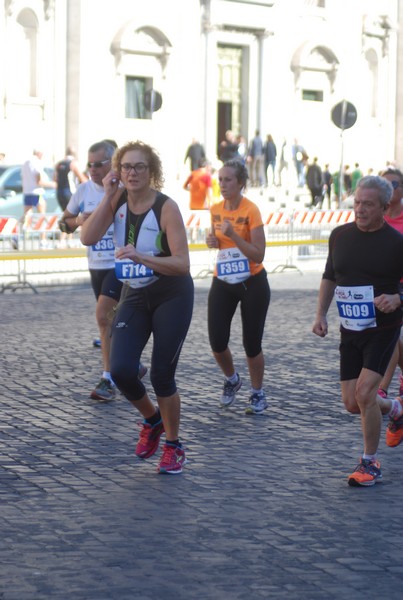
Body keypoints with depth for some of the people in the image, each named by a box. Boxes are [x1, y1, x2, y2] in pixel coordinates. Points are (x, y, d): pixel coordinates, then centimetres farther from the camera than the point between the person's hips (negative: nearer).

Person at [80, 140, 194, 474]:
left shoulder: (166, 207, -18)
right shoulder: (118, 200, -4)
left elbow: (182, 264, -23)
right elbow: (88, 238, -18)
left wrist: (140, 257, -36)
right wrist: (108, 197, -21)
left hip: (172, 296, -4)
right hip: (135, 296, 4)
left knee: (161, 376, -3)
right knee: (121, 371, -12)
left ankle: (173, 446, 20)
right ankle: (152, 420, 19)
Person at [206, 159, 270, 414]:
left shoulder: (251, 210, -15)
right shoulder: (215, 210, 2)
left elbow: (258, 255, -19)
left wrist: (233, 235, -28)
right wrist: (213, 241, -2)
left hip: (252, 283, -5)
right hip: (223, 283, 5)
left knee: (252, 344, 1)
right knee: (217, 343, -4)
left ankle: (258, 394, 21)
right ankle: (232, 379, 27)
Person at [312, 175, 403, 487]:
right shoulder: (340, 235, 4)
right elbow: (329, 277, 16)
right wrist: (321, 315, 8)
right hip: (350, 331, 5)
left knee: (364, 393, -18)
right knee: (352, 403, 5)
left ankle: (370, 464, 0)